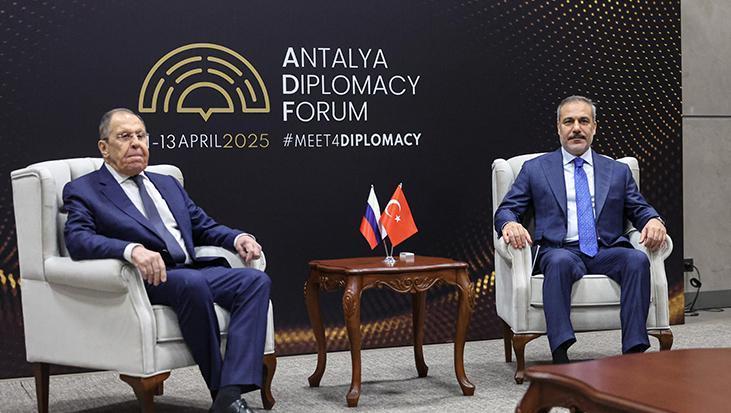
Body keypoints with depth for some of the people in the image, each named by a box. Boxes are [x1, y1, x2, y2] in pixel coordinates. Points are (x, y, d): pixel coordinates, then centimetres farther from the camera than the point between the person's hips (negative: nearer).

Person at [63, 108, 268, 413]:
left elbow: (204, 227, 26)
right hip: (148, 277, -6)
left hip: (196, 270, 6)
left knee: (256, 280, -20)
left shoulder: (167, 184, 27)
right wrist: (132, 250, -30)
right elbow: (78, 239, -11)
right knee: (193, 283, -37)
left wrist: (238, 238, 2)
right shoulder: (83, 190, 7)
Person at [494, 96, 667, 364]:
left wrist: (654, 221, -7)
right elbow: (506, 209, 10)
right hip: (561, 250, -2)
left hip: (607, 252, 2)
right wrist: (509, 224, -15)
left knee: (638, 258, -30)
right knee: (560, 261, -38)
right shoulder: (535, 169, 16)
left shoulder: (618, 171, 22)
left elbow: (639, 209, 18)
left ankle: (634, 351, -34)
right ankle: (560, 355, -43)